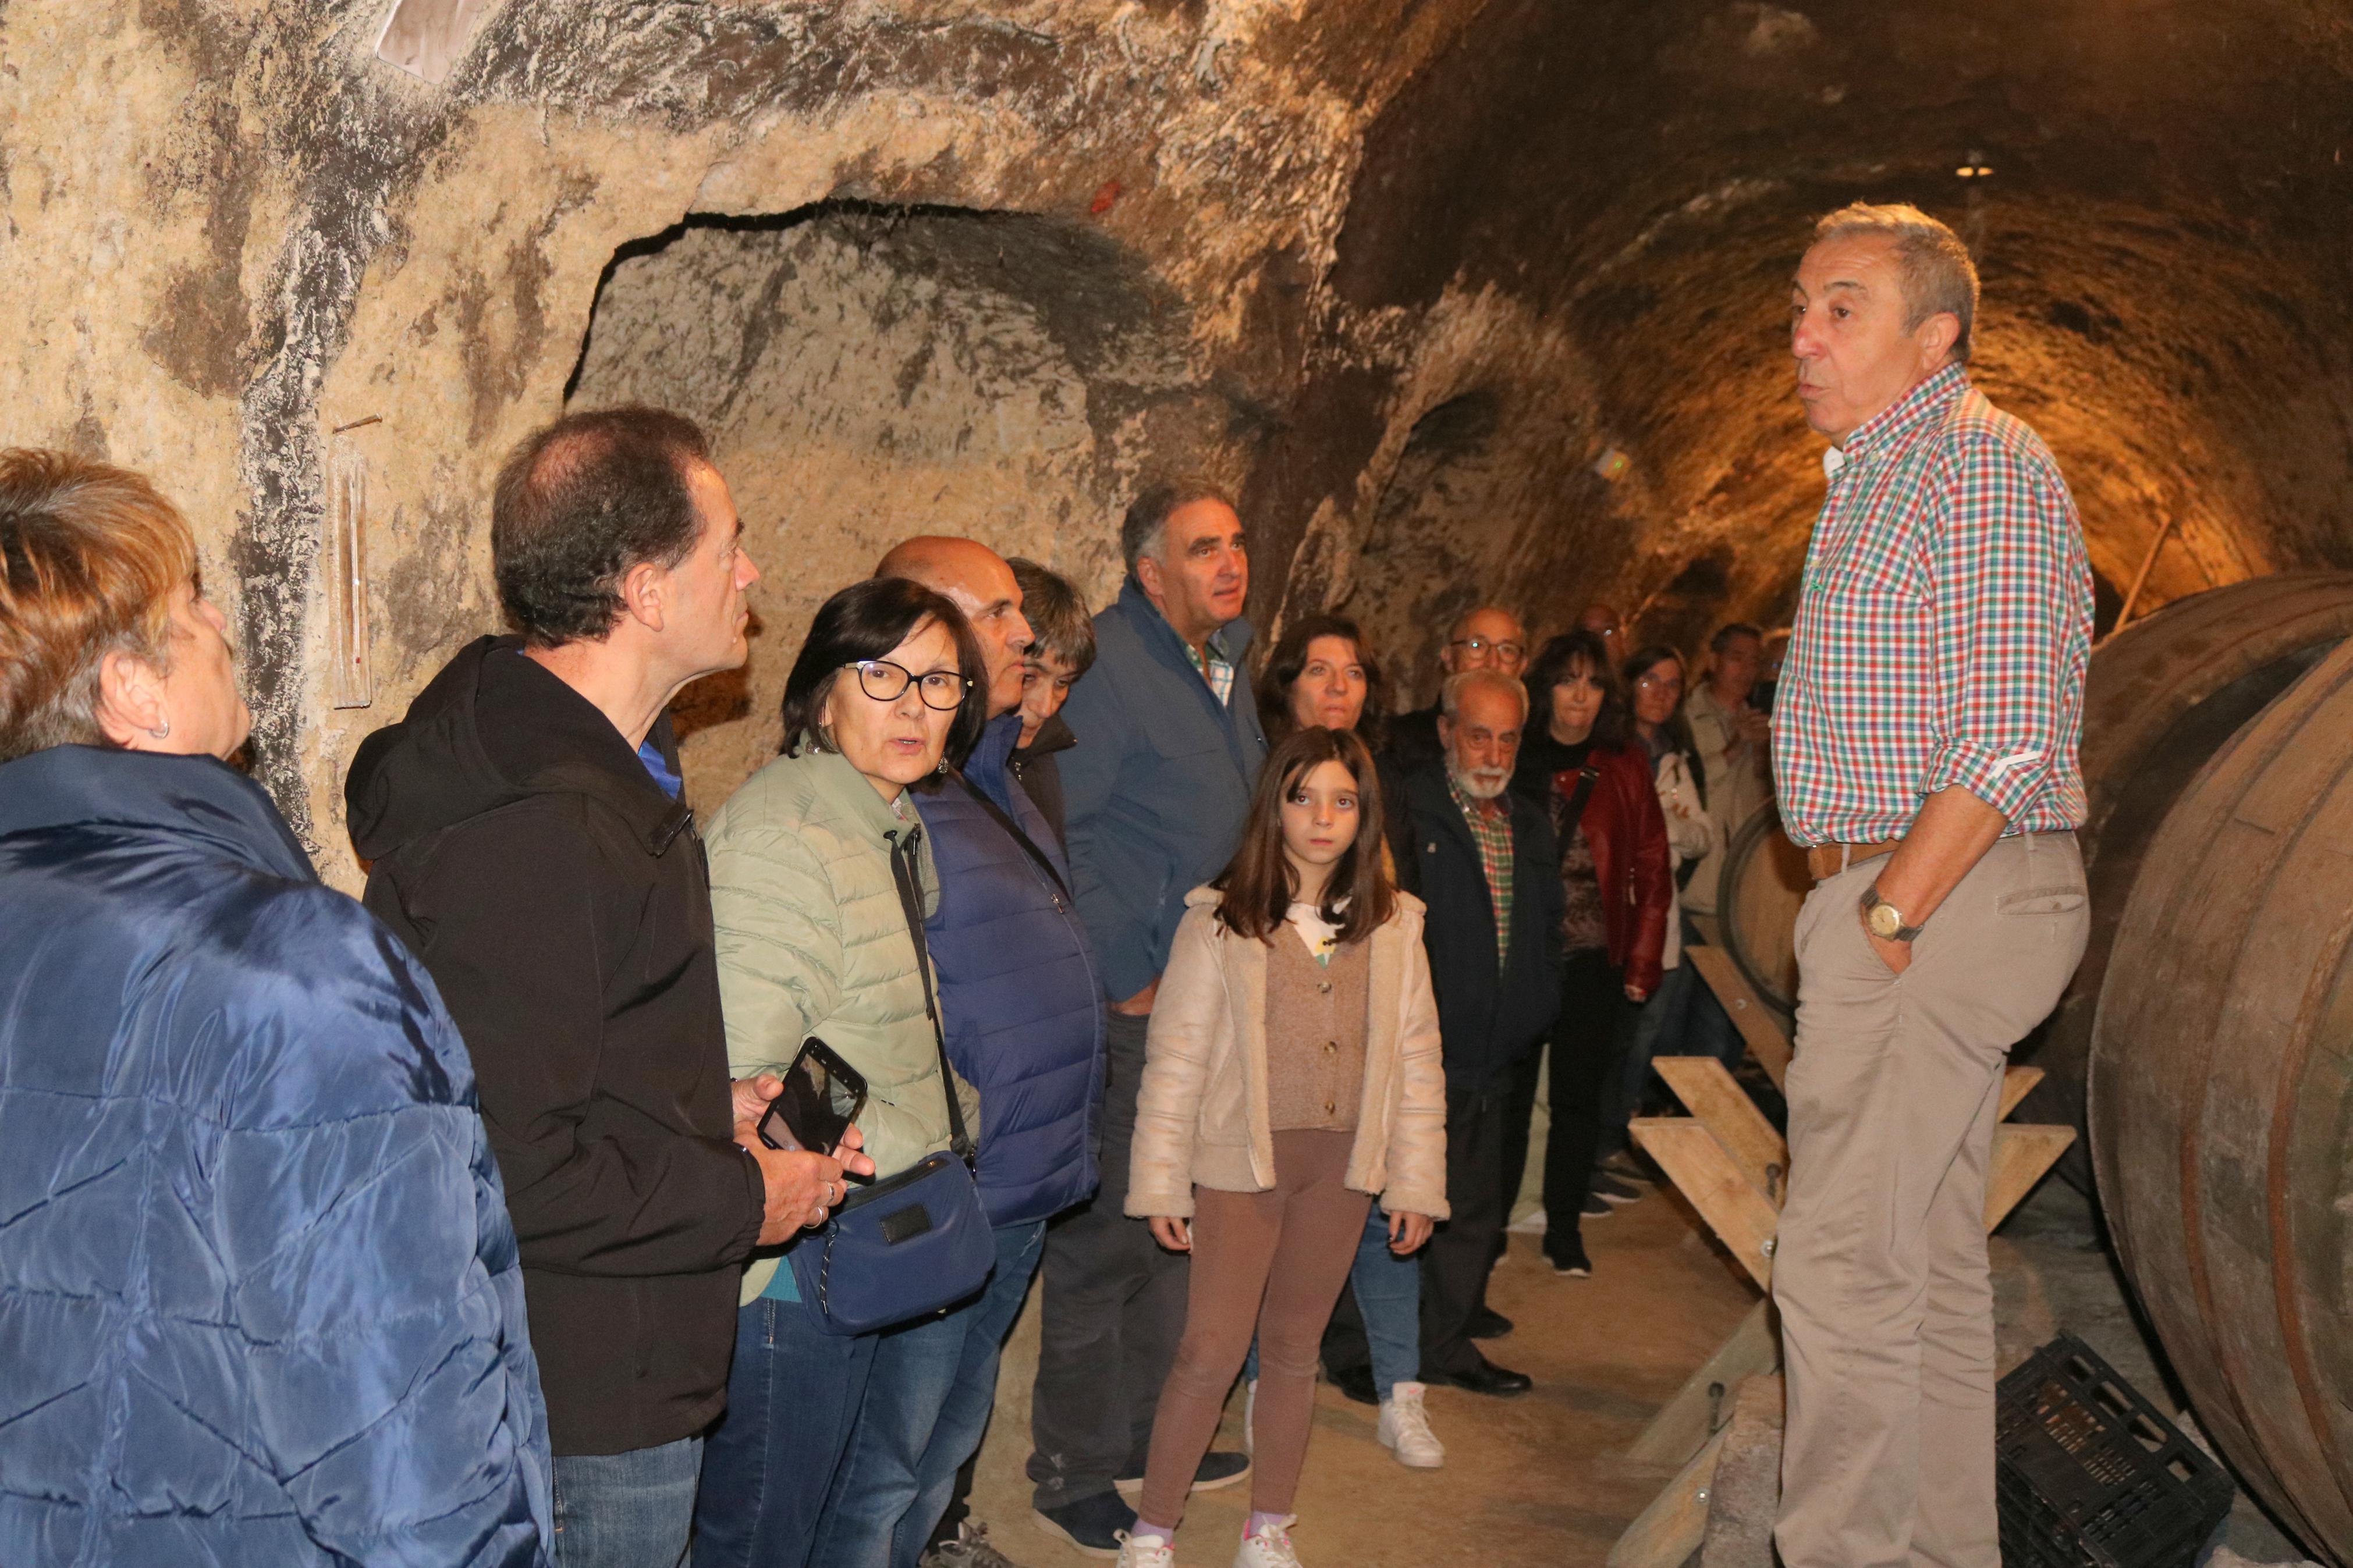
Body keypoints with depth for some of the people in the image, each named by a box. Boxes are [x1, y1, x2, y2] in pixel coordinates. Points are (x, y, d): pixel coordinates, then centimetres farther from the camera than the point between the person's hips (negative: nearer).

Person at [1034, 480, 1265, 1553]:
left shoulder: (1228, 663, 12)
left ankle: (1148, 1435, 34)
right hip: (1126, 1015, -8)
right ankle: (1073, 1474, 15)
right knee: (1105, 1236, 0)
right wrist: (1124, 980, -17)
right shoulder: (1106, 662, -16)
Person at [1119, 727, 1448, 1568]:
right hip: (1240, 1159, -3)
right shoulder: (1220, 919, -6)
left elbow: (1417, 1059, 6)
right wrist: (1161, 1183, -5)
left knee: (1295, 1347, 14)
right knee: (1212, 1351, -2)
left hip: (1341, 1163, 3)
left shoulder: (1393, 924, 3)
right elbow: (1174, 1060, -4)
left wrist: (1416, 1182, 4)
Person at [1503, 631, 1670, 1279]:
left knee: (1579, 1099, 7)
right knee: (1510, 1094, 4)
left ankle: (1565, 1231, 19)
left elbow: (1652, 873, 5)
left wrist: (1643, 964, -1)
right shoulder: (1514, 761, 2)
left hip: (1592, 961, 1)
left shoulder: (1624, 770, 4)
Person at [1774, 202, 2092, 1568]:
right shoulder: (1878, 472, 19)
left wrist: (1887, 914, -17)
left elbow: (2009, 740, -20)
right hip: (1899, 893, 10)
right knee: (1932, 1257, 15)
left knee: (1845, 1258, -9)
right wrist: (1856, 900, 14)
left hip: (1949, 896, -10)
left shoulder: (1984, 468, -12)